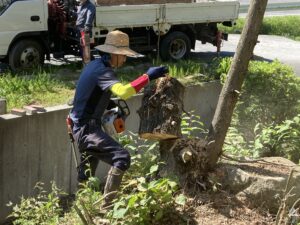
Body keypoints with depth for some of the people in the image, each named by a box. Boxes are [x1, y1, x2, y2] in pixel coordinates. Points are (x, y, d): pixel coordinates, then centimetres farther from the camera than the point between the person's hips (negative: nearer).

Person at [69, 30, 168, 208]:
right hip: (87, 129, -11)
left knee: (88, 171, 27)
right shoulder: (102, 71, -21)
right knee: (122, 157, -23)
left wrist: (109, 104, 11)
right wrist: (148, 76, -36)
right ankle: (106, 205, -21)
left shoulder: (96, 65, 10)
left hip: (82, 128, 11)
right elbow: (123, 92, -39)